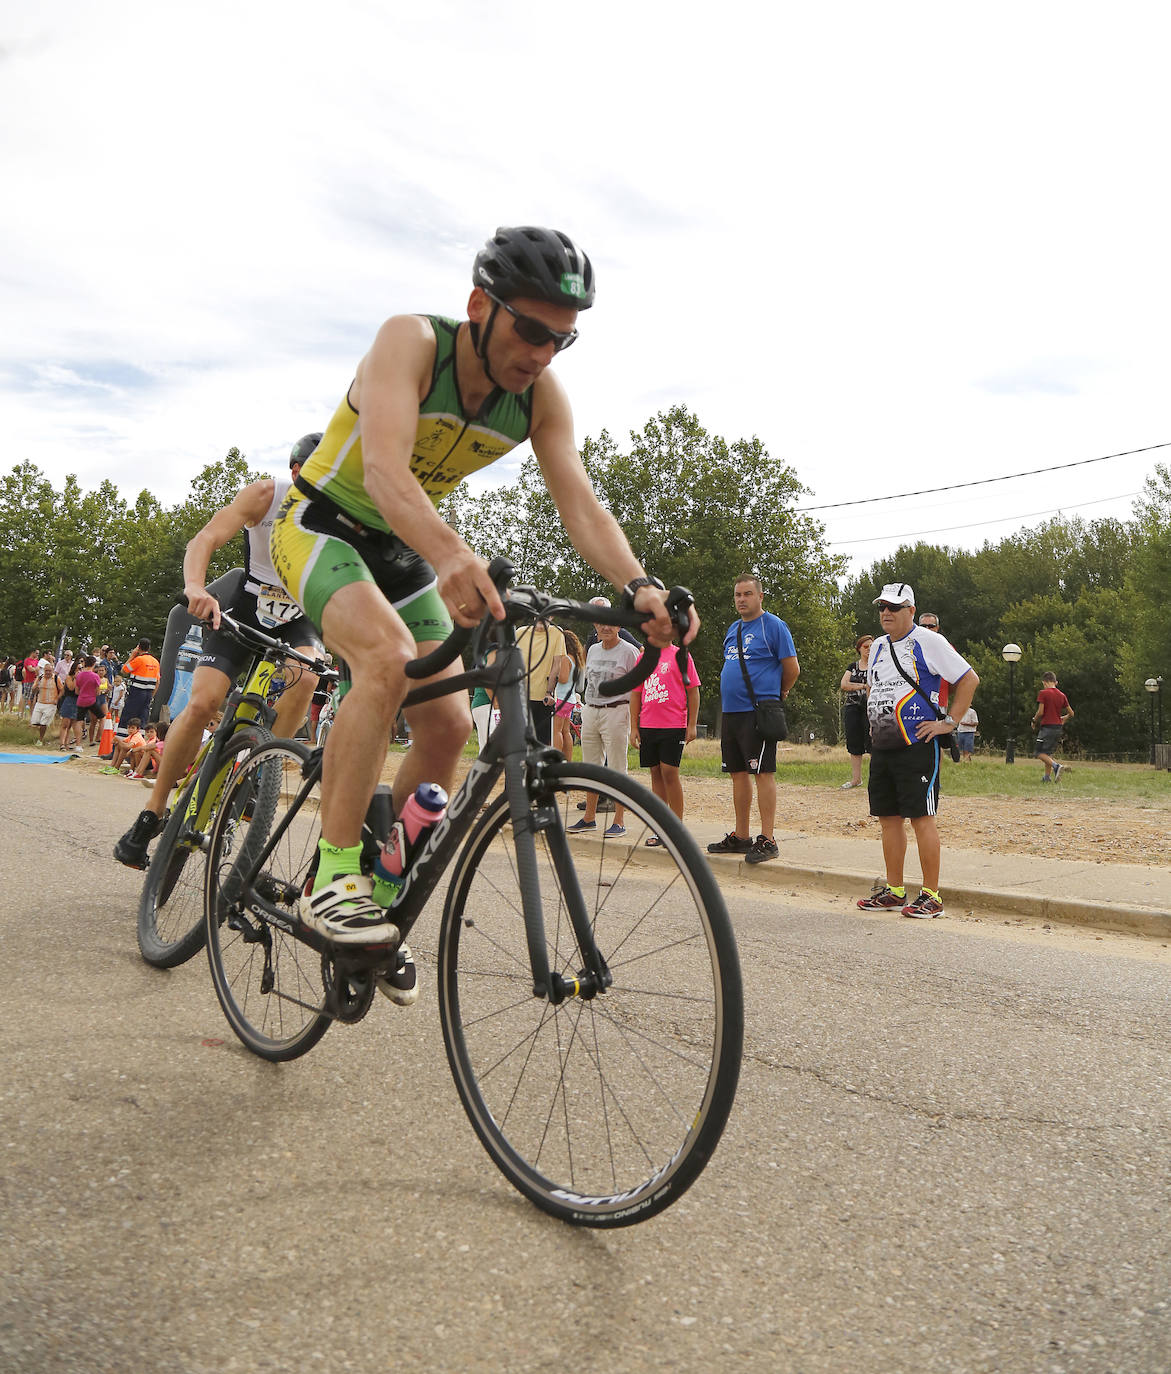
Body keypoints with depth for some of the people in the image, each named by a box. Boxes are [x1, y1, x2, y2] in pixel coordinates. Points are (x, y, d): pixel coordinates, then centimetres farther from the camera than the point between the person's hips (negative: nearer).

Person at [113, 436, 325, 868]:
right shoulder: (267, 495, -19)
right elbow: (205, 540, -27)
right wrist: (196, 586, -48)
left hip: (299, 617, 1)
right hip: (246, 609, -1)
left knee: (304, 677, -32)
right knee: (201, 702, -17)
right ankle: (152, 813, -2)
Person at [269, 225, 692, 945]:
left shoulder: (543, 395, -11)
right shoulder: (411, 340, -26)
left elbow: (579, 501, -20)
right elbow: (384, 466, -41)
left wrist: (639, 585, -39)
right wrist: (453, 554, -60)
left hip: (402, 553, 6)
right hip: (321, 527, -5)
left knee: (448, 725, -5)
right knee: (390, 658, -34)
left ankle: (384, 894, 12)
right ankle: (334, 877, -25)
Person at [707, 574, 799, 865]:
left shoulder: (774, 626, -6)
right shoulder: (733, 629, 18)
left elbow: (792, 668, -6)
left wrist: (778, 694, 6)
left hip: (758, 711, -8)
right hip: (730, 710, 8)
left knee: (763, 772, -8)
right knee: (738, 773, 11)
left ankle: (767, 840, -5)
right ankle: (741, 836, 19)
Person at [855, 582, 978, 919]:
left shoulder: (928, 642, -6)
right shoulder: (878, 647, 16)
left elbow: (969, 679, -7)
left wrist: (949, 722, -10)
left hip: (917, 745, -7)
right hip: (882, 746, 7)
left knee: (921, 816, -6)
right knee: (888, 817, 9)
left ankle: (931, 896, -1)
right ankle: (894, 891, 18)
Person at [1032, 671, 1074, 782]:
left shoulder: (1043, 693, -8)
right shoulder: (1062, 695, 11)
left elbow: (1040, 712, -14)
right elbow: (1071, 714, 13)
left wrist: (1034, 722, 4)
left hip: (1047, 726, -7)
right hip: (1058, 727, 7)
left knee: (1039, 752, -3)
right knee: (1048, 752, 17)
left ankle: (1057, 766, -23)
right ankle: (1047, 776, 12)